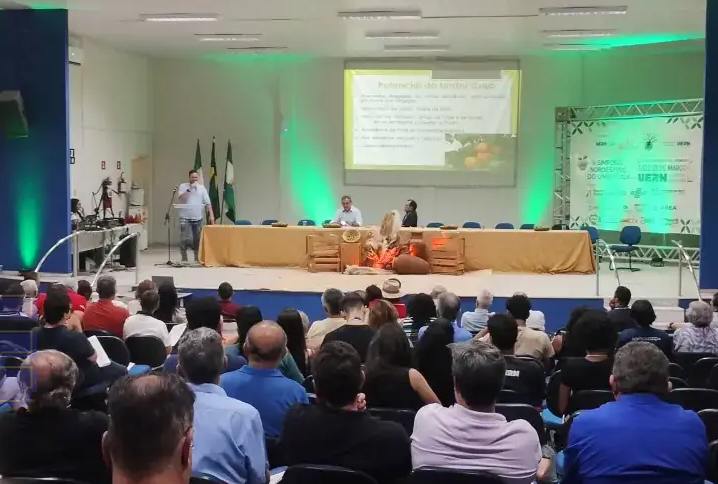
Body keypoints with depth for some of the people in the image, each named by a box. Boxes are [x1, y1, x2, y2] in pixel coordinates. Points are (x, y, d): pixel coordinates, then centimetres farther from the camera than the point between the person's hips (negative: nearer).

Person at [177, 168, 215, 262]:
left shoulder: (202, 188, 7)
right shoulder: (183, 186, 0)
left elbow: (207, 203, 4)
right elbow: (181, 198, -16)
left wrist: (211, 215, -5)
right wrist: (190, 189, -17)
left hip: (197, 218, 3)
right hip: (185, 217, -3)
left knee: (197, 239, 7)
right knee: (185, 239, -8)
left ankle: (197, 257, 19)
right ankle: (184, 258, 2)